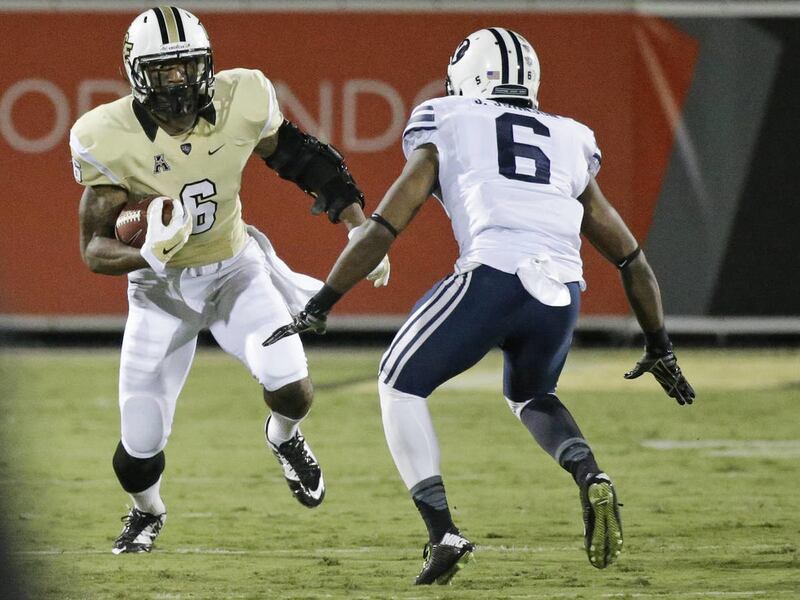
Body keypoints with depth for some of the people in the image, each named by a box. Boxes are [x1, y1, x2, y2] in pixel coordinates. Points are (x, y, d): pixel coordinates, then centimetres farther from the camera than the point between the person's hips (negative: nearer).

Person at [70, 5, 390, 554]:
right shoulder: (109, 140, -24)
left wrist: (360, 227, -7)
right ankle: (147, 511, 36)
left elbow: (300, 158, -2)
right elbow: (95, 250, -19)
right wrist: (149, 255, -40)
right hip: (162, 284, -1)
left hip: (235, 269, 1)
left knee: (291, 390, -23)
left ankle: (284, 437, 18)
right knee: (140, 447, -3)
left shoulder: (242, 102, -20)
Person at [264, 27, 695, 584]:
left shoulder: (447, 126, 19)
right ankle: (591, 479, 4)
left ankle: (443, 532, 0)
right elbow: (631, 257, 31)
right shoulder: (570, 143, 29)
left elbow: (383, 229, 12)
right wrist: (660, 348, 40)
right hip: (562, 293, 4)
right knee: (530, 395, 33)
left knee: (402, 386, 16)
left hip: (493, 276, -4)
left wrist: (319, 307, 18)